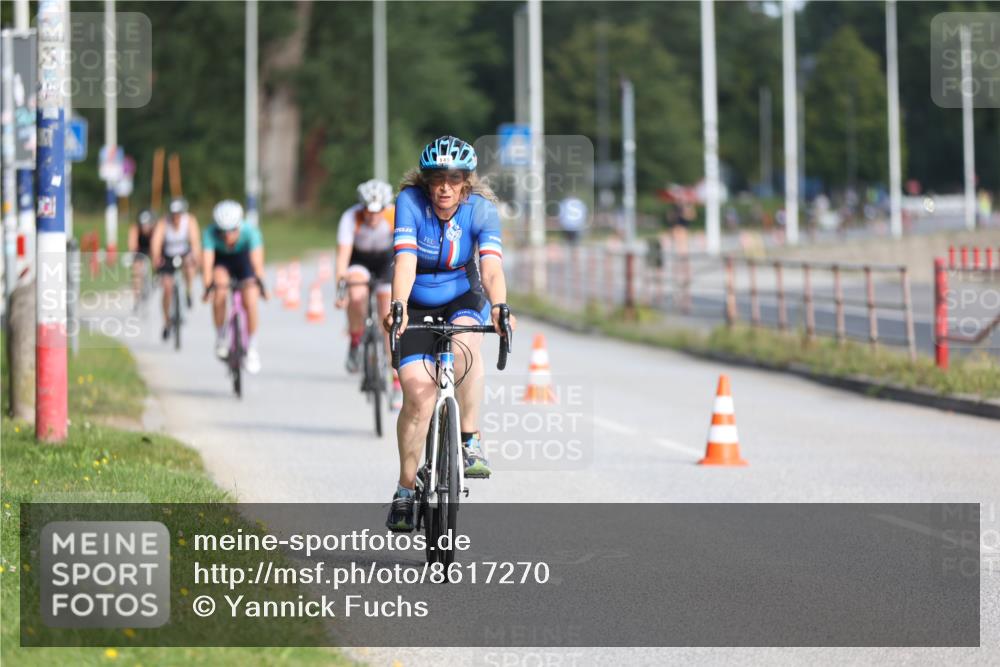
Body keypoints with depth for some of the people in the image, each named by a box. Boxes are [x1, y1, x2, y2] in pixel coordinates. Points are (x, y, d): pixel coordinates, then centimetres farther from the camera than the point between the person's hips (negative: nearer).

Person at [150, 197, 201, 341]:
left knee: (188, 264, -32)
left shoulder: (190, 221, -22)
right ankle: (166, 322, 6)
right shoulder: (163, 224, -25)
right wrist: (156, 258, -57)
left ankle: (188, 293, -6)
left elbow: (195, 240, -34)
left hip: (184, 254, 1)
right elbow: (156, 242, -39)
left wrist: (195, 256, -52)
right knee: (167, 288, -10)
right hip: (167, 258, -1)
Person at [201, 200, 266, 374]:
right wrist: (208, 286, -58)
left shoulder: (250, 232, -34)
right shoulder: (210, 233, -33)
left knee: (250, 301, -19)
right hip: (221, 260, 0)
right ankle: (220, 338, -9)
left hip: (243, 259, 0)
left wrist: (259, 282, -60)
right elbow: (207, 261, -42)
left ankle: (252, 349, -3)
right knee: (220, 293, -29)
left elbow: (257, 261, -43)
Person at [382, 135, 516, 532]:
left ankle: (470, 440, -21)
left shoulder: (481, 209, -18)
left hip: (463, 298, 0)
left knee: (464, 344, -35)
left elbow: (491, 266, -31)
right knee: (418, 392, -15)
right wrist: (397, 307, -49)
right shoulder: (410, 201, -20)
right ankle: (405, 491, -1)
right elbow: (405, 260, -32)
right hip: (417, 305, 0)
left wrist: (499, 309, -50)